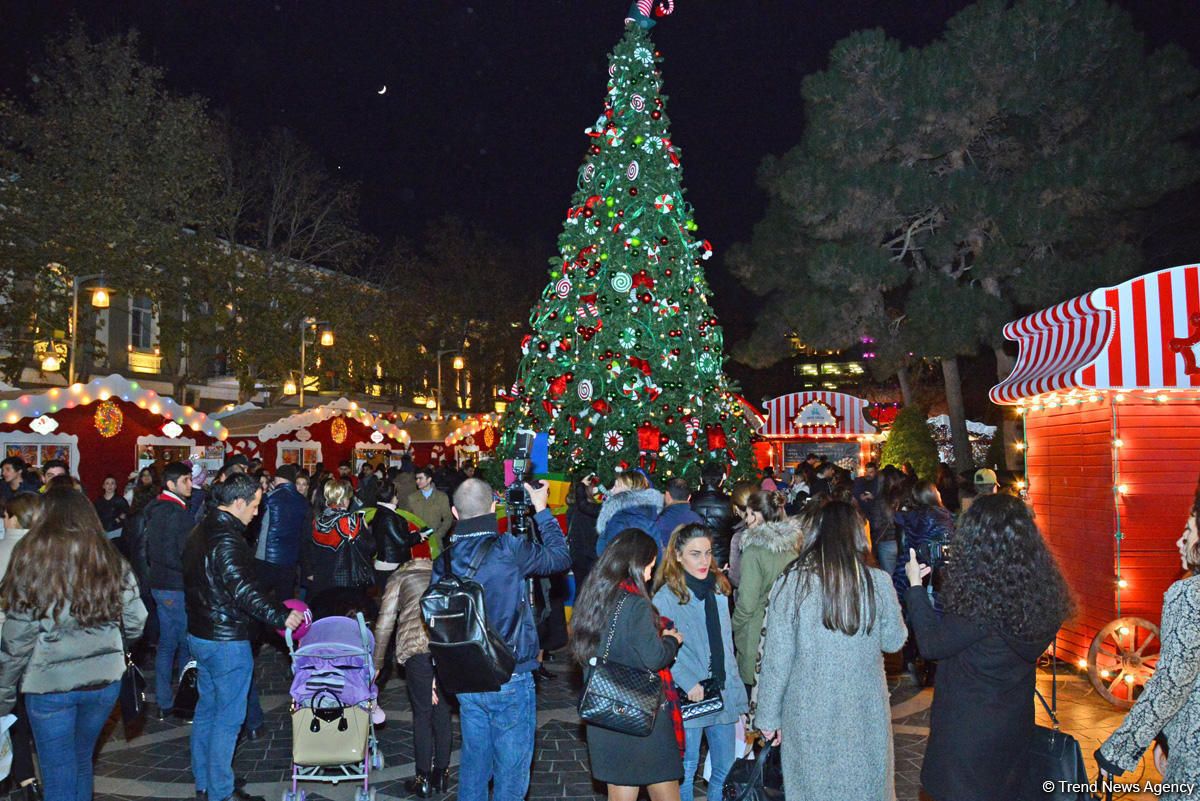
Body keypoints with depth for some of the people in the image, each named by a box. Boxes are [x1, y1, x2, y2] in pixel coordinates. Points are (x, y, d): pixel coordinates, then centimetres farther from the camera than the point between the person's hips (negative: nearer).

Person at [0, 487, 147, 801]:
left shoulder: (32, 558, -10)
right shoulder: (111, 560, -1)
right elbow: (136, 621, 1)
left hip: (49, 684, -3)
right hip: (104, 680, 3)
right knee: (82, 761, 23)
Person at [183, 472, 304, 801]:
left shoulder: (200, 532, 9)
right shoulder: (227, 540, -22)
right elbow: (245, 591, -30)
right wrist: (280, 616, -28)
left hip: (200, 635, 10)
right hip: (227, 641, -10)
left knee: (206, 708, 20)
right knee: (228, 717, 1)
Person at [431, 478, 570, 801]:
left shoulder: (444, 560, -2)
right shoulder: (510, 550, -18)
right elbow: (561, 556, -4)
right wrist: (541, 511, 7)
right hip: (510, 680, -5)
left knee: (473, 762, 19)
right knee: (511, 773, 7)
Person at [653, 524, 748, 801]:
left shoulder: (719, 589, 6)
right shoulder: (666, 597, -14)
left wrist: (735, 685, 11)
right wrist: (688, 683, -20)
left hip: (723, 692, 6)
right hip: (688, 697, -5)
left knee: (725, 766, 14)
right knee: (686, 768, 6)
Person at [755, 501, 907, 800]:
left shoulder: (791, 583, -13)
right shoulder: (878, 582, -10)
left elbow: (777, 657, -9)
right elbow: (894, 641, 5)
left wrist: (768, 716, 1)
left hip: (808, 712, -1)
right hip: (865, 713, 1)